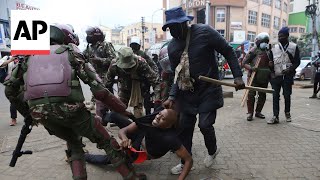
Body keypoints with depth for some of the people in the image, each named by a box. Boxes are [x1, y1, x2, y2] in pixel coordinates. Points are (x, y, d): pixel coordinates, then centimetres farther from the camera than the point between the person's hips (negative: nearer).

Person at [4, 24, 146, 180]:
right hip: (71, 109, -4)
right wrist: (123, 110, 4)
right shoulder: (71, 52, 10)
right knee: (106, 142, 15)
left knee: (74, 144, 29)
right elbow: (98, 89, 1)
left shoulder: (30, 56, 21)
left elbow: (10, 87, 21)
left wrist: (27, 113, 32)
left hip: (40, 114, 4)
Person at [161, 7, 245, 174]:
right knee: (185, 127, 7)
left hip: (208, 89, -4)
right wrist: (172, 96, -6)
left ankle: (212, 151, 29)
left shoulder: (205, 32, -14)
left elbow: (228, 51, -5)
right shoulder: (172, 46, -1)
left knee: (205, 125, -6)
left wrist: (237, 76, -11)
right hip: (187, 92, 5)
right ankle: (185, 162, 26)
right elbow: (177, 75, 5)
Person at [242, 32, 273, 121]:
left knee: (262, 95, 11)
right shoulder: (254, 50, -4)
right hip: (254, 77, -5)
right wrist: (251, 68, -23)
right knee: (251, 94, -7)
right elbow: (244, 62, -6)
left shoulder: (269, 51, 11)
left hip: (264, 78, 6)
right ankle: (250, 113, 3)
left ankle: (258, 112, 25)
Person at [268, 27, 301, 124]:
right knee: (275, 96, -1)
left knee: (287, 95, 5)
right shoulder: (274, 48, 8)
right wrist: (270, 64, -5)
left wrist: (290, 69, -15)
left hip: (287, 76, -2)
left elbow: (297, 62, 1)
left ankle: (287, 113, 28)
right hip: (275, 76, 2)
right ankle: (275, 116, 2)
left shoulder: (294, 47, 2)